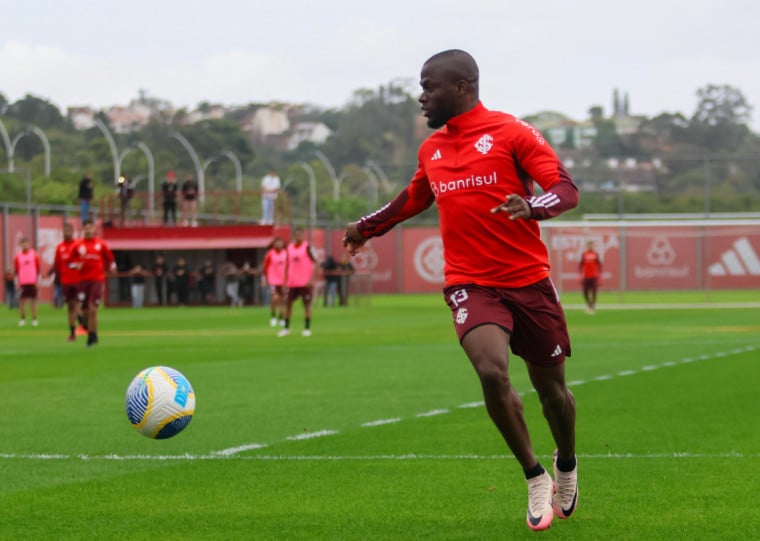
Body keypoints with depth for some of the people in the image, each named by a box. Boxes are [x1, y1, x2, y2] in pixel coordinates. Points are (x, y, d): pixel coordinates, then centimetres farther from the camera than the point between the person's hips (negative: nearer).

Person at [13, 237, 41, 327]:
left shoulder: (34, 255, 3)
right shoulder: (18, 256, 4)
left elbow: (38, 269, 6)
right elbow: (16, 270, 7)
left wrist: (37, 280, 2)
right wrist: (17, 281, 2)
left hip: (32, 282, -1)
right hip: (22, 282, 1)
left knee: (33, 300, 2)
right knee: (22, 300, 0)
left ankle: (34, 319, 7)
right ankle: (23, 318, 9)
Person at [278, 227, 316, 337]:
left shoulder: (307, 247, -5)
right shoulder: (289, 248, 10)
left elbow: (314, 263, -7)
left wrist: (311, 279, -15)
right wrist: (285, 281, 11)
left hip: (305, 282, -5)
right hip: (292, 282, 5)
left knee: (307, 304, -1)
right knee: (288, 303, 5)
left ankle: (307, 329, 4)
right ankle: (286, 328, 14)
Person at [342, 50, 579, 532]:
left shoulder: (511, 132, -6)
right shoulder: (431, 150, 11)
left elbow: (567, 190, -12)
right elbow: (414, 197, 32)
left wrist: (532, 206, -32)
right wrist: (369, 226, 42)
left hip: (529, 280, -2)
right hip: (471, 284, 2)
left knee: (551, 387, 9)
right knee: (493, 373, -24)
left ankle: (567, 465, 41)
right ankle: (535, 478, -7)